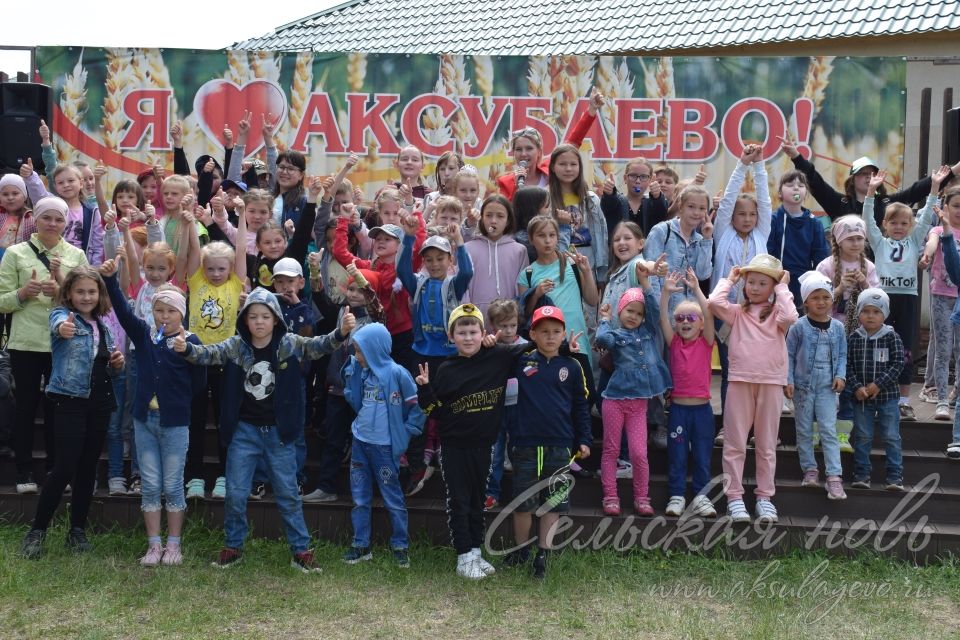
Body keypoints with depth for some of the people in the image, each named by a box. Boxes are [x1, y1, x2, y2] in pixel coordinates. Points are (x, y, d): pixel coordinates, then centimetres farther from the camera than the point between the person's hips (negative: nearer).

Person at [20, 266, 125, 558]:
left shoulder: (103, 323, 12)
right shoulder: (61, 314, -6)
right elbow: (58, 325, -33)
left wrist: (117, 364, 1)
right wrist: (62, 328, -56)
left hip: (100, 402, 6)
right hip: (70, 400, -6)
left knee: (88, 468, 10)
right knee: (64, 468, -10)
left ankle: (77, 530, 20)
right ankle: (37, 530, 2)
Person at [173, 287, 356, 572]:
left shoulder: (290, 344, -6)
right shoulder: (236, 346, -4)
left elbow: (318, 346, -17)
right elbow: (209, 353, -15)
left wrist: (341, 333, -36)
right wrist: (186, 348, -36)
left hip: (277, 431, -1)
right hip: (244, 430, 1)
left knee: (288, 494, 8)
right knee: (235, 493, 6)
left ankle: (301, 550, 17)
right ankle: (233, 546, 24)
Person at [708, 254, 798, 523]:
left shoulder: (776, 312, 5)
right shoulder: (737, 313, 6)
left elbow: (790, 317, -17)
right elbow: (714, 302, -10)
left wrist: (782, 289, -5)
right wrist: (729, 280, 4)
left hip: (771, 383, 0)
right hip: (740, 381, 0)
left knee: (767, 444, 9)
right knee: (735, 443, 3)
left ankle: (765, 496, 17)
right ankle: (734, 496, 9)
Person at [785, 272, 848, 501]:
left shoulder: (837, 327, 2)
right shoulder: (799, 327, -6)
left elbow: (842, 355, 10)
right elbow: (789, 355, -2)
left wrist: (840, 376, -5)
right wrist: (788, 381, -8)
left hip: (827, 388, 1)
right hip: (803, 386, -1)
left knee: (829, 431, -5)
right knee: (804, 431, 9)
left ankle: (834, 476, -8)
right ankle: (810, 470, 22)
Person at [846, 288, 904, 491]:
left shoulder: (892, 337, -5)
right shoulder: (853, 339, -1)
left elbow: (898, 364, -9)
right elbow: (848, 366, -2)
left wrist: (879, 384, -16)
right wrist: (857, 387, -15)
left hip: (887, 396, -1)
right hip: (861, 397, 1)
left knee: (891, 437, 3)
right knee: (862, 436, 8)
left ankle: (895, 476, 10)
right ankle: (861, 474, 16)